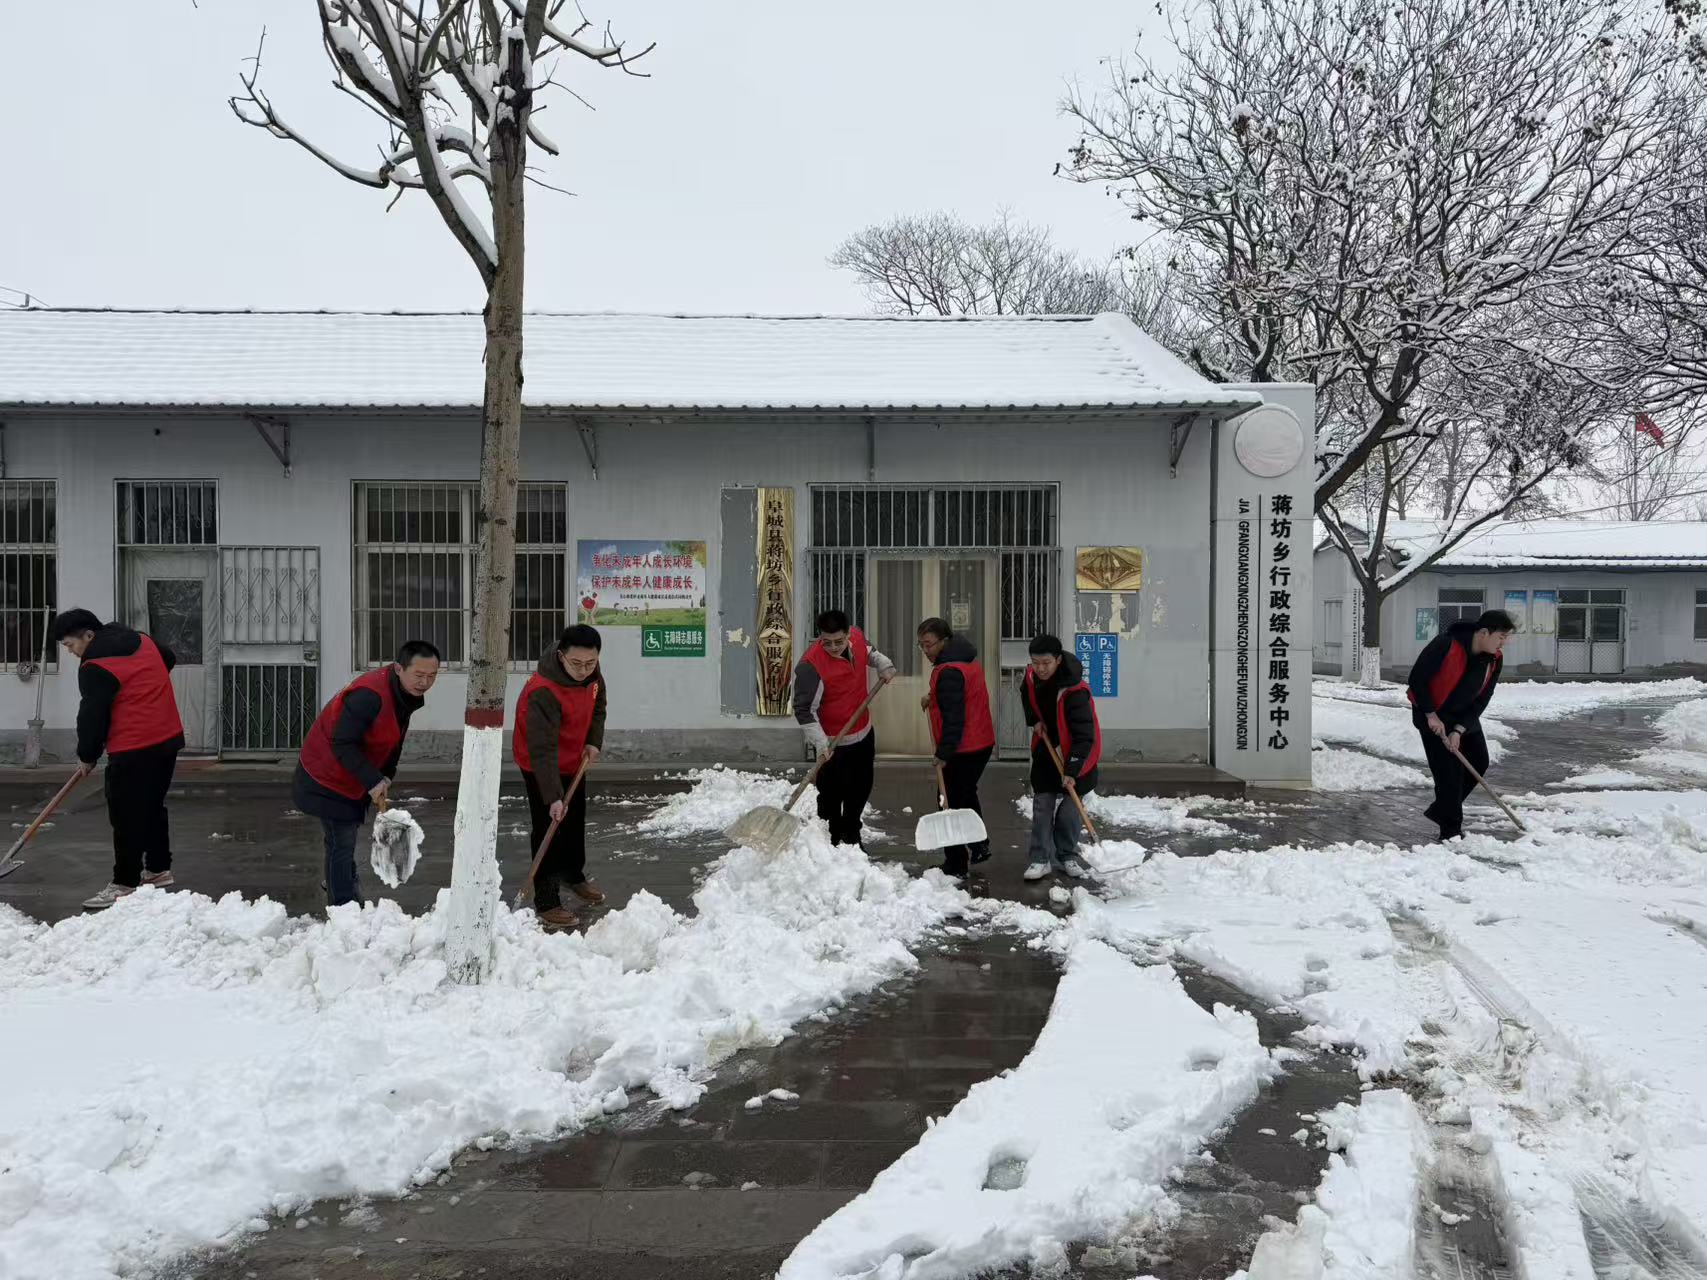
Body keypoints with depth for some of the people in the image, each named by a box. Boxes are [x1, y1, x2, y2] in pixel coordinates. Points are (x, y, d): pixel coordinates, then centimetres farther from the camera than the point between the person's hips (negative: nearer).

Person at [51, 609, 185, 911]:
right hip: (169, 739, 9)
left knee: (127, 817, -3)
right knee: (153, 806, 19)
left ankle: (125, 884, 1)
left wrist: (87, 757, 1)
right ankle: (159, 869, 28)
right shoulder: (141, 640, 10)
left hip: (133, 750, -9)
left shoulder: (95, 667, -14)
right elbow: (169, 659, 29)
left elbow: (91, 716, -11)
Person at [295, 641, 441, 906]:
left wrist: (385, 777, -1)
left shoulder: (407, 694, -4)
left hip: (353, 780, 9)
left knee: (345, 842, 22)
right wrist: (373, 781, -28)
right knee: (341, 845, -5)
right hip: (327, 777, -9)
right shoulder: (369, 695, -33)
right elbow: (342, 744, -31)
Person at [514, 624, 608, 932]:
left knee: (576, 820, 22)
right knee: (549, 828, -9)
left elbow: (597, 706, 6)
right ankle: (546, 903, 1)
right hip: (539, 766, -7)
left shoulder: (592, 673, -15)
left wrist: (594, 742, -7)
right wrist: (553, 798, -45)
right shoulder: (543, 691, -38)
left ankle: (574, 875, 44)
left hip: (575, 760, 8)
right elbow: (542, 750, -40)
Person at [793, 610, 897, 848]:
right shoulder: (811, 665, -29)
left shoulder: (857, 636, -10)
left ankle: (852, 838, 41)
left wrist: (883, 664, -1)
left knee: (860, 790, 21)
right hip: (832, 743, -7)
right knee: (831, 797, 0)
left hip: (863, 732, 7)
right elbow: (804, 710, -26)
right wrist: (820, 744, -33)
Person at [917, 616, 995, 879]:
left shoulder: (949, 672, -22)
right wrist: (933, 698, 11)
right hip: (982, 742, 10)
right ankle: (979, 848, 38)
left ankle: (955, 867, 0)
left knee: (953, 803, -4)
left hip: (963, 749, -10)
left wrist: (943, 753, -24)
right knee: (967, 796, 26)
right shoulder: (966, 658, 10)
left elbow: (953, 718, -26)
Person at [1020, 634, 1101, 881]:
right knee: (1042, 805, 1)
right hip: (1045, 749, 5)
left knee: (1069, 808, 4)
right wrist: (1034, 720, -4)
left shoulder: (1074, 691, -32)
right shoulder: (1031, 677, -12)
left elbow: (1084, 735, -32)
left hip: (1073, 754, -5)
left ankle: (1068, 856, 19)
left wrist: (1072, 770, -35)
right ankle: (1040, 858, 5)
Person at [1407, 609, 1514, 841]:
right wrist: (1430, 714, -21)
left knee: (1479, 763, 7)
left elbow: (1481, 700, -6)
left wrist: (1459, 730, -15)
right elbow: (1417, 678, -23)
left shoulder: (1495, 659, -9)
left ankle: (1441, 811, 24)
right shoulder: (1447, 644, -29)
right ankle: (1451, 830, 2)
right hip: (1433, 715, -7)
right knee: (1449, 768, -10)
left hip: (1464, 716, 7)